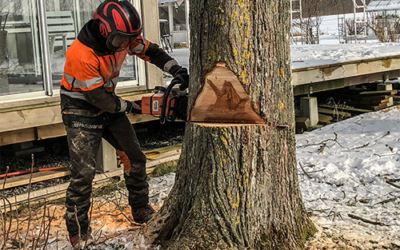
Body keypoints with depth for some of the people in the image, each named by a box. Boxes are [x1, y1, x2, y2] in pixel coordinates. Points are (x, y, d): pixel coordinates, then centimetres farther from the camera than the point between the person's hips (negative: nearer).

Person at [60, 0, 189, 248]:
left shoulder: (123, 36, -13)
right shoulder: (81, 55, -33)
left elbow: (150, 50, 1)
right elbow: (98, 97, -26)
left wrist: (177, 70, -13)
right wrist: (130, 107, -13)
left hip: (109, 104, 7)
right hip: (81, 110, -7)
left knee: (135, 158, 8)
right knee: (84, 171, -11)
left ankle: (141, 211, 26)